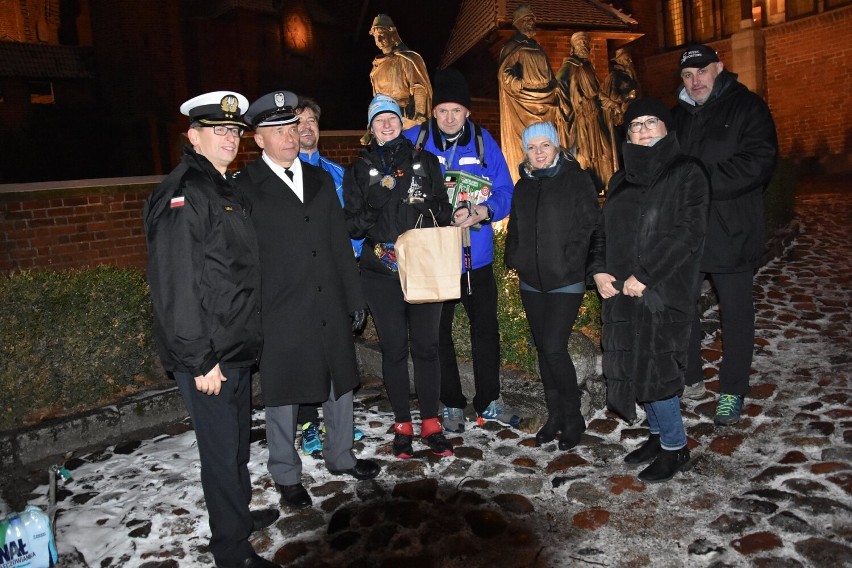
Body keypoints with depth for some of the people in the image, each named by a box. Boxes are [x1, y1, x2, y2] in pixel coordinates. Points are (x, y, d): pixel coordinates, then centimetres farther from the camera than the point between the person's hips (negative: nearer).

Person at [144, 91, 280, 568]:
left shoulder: (230, 190, 13)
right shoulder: (182, 194, -16)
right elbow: (175, 287, -22)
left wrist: (249, 339, 16)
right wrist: (199, 361, -21)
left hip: (239, 348, 9)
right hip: (208, 357, -9)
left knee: (238, 439, 23)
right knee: (222, 449, 4)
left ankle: (241, 513, 43)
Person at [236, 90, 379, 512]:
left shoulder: (320, 179, 11)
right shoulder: (246, 188, -6)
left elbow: (340, 243, 12)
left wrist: (354, 297, 10)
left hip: (330, 307, 5)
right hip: (281, 314, -5)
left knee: (340, 383, 16)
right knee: (283, 396, 8)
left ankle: (340, 456, 38)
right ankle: (286, 476, 28)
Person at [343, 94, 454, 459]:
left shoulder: (425, 162, 11)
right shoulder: (360, 169, 9)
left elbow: (444, 211, 11)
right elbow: (352, 226, 2)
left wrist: (430, 209, -11)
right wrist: (373, 203, -16)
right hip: (381, 271, 0)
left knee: (426, 345, 3)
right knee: (393, 347, 5)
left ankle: (430, 424, 16)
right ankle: (403, 425, 18)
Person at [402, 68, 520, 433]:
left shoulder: (483, 143, -1)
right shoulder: (413, 141, -4)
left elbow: (505, 192, -3)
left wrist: (481, 212, -22)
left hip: (476, 256, 1)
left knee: (486, 328, 12)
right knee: (439, 333, 10)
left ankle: (489, 401, 31)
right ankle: (451, 404, 29)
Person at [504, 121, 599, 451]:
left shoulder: (575, 179, -4)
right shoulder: (523, 186, 13)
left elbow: (591, 225, -9)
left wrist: (570, 260, -16)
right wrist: (514, 258, 6)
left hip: (565, 281, -6)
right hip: (531, 282, 6)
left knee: (554, 348, -12)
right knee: (543, 349, 10)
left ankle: (573, 419, 7)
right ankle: (555, 416, 24)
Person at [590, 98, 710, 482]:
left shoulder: (687, 174, -3)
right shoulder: (621, 180, 16)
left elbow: (687, 234, -13)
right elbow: (603, 231, 17)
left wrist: (644, 276, -18)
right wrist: (599, 270, -1)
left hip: (663, 292, -6)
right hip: (620, 292, 6)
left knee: (655, 369, -5)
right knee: (633, 366, 10)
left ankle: (675, 448, 15)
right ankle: (658, 435, 29)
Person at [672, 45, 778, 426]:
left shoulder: (748, 107, -2)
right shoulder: (678, 114, 14)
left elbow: (759, 163, -15)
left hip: (731, 232, -5)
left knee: (736, 313, 5)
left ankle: (732, 391, 18)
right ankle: (690, 379, 28)